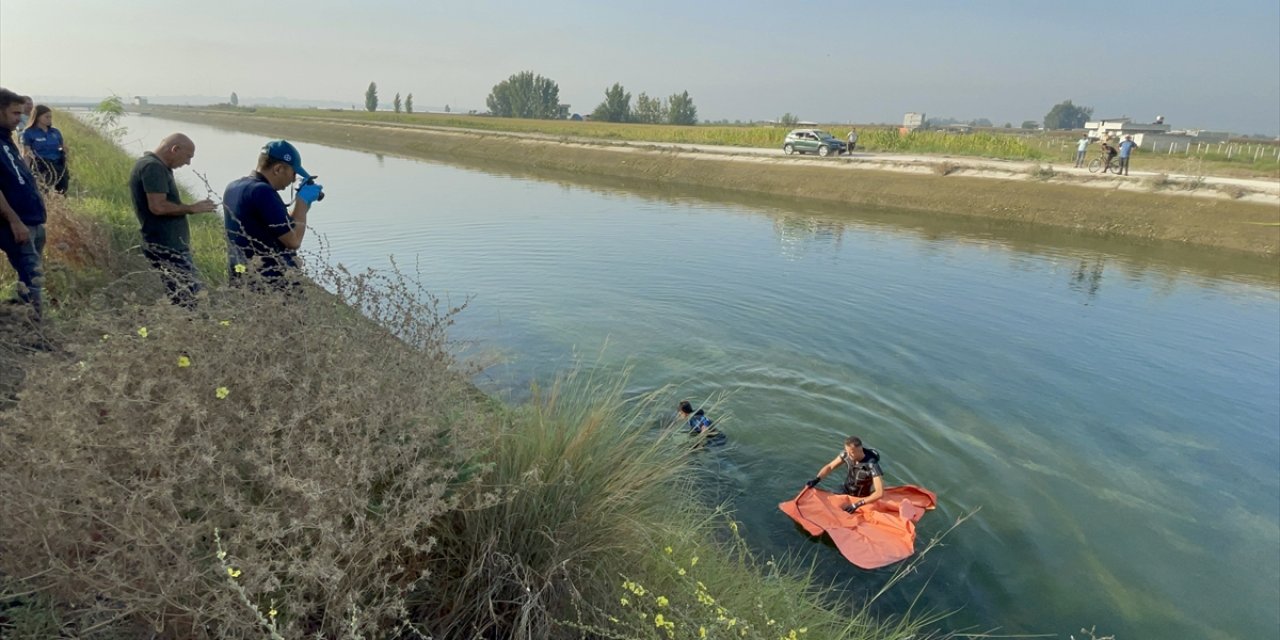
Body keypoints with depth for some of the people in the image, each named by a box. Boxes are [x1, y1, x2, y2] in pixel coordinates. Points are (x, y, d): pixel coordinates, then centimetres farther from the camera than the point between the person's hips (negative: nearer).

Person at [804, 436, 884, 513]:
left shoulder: (872, 465, -35)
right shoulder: (846, 454, -20)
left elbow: (880, 493, -37)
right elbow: (829, 467, -8)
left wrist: (858, 504, -38)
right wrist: (816, 479, -24)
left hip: (863, 498, -5)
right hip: (846, 492, 5)